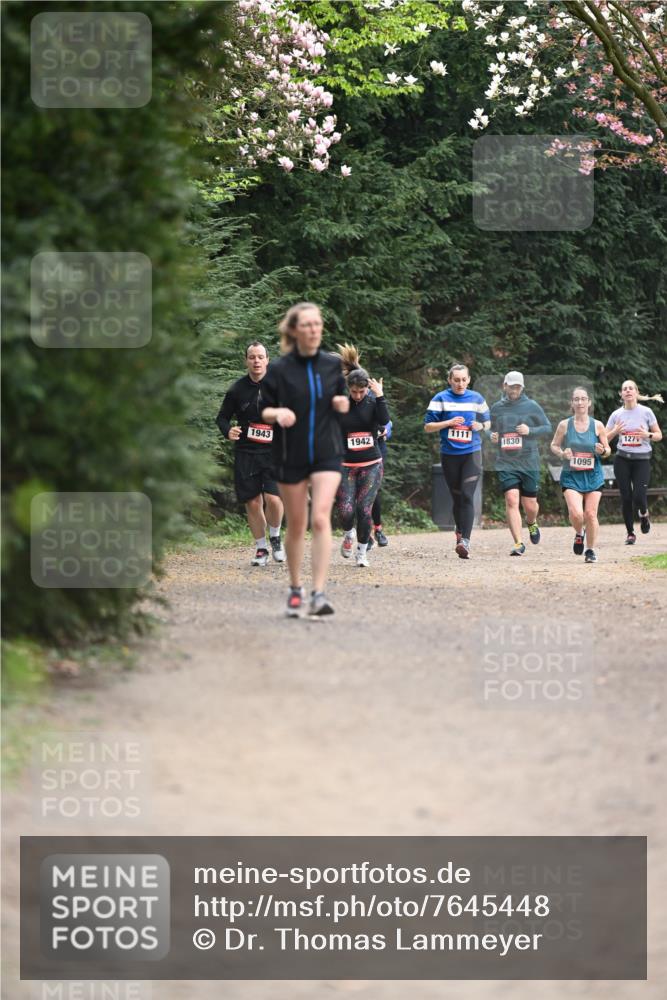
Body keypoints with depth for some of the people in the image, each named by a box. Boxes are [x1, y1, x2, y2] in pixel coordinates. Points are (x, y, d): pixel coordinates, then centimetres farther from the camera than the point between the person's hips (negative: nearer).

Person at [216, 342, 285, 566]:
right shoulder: (237, 390, 2)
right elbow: (222, 417, 11)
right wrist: (227, 431, -9)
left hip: (274, 452, -1)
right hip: (245, 454, 1)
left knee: (273, 498, -16)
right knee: (253, 503, 2)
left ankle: (275, 537, 11)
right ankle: (261, 548, 18)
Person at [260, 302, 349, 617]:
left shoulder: (333, 365, 4)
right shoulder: (279, 370, -5)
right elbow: (264, 411, -1)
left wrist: (343, 403, -6)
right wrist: (278, 413, -22)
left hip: (326, 453, 1)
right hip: (290, 455, -1)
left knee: (321, 519, -15)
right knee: (296, 525, 8)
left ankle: (318, 593, -18)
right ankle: (295, 589, 27)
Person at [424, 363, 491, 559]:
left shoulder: (477, 399, 7)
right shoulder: (440, 399, 1)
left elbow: (487, 422, 17)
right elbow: (428, 426, 0)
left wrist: (480, 426, -6)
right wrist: (448, 422, -14)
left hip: (472, 453, -1)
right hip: (449, 455, 1)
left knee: (467, 496, -14)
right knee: (457, 497, 10)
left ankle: (465, 541, -22)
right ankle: (460, 532, 32)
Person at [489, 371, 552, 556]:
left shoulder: (531, 406, 2)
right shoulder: (497, 408, 9)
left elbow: (548, 427, 5)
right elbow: (492, 429, 23)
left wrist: (530, 431, -12)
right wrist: (493, 436, 0)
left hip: (529, 463, -1)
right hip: (506, 464, 1)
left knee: (530, 504, 6)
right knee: (511, 500, -15)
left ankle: (531, 523, 42)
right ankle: (518, 543, -14)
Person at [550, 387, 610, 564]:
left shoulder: (597, 426, 0)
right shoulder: (564, 425, -2)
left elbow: (608, 450, 9)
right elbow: (554, 445, 8)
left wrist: (603, 451, -14)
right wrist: (562, 453, -13)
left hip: (593, 476, 1)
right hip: (571, 476, -1)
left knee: (591, 514, -1)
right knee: (576, 513, -17)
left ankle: (590, 550, 17)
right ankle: (579, 534, 17)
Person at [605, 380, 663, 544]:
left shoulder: (646, 412, 0)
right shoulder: (616, 414, 4)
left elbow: (659, 435, 5)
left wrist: (647, 435, -16)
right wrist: (615, 431, -12)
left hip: (642, 459, -2)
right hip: (622, 459, 2)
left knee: (639, 496, -14)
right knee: (626, 497, -2)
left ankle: (644, 514, 21)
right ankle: (630, 533, 11)